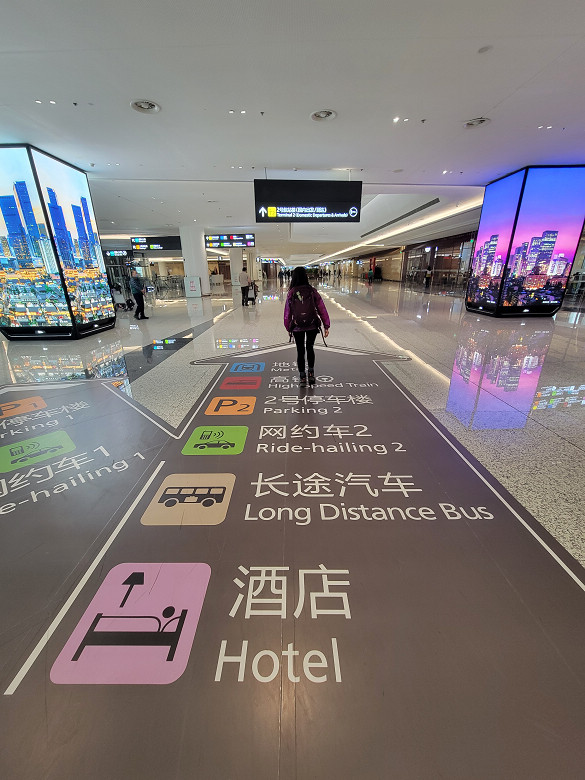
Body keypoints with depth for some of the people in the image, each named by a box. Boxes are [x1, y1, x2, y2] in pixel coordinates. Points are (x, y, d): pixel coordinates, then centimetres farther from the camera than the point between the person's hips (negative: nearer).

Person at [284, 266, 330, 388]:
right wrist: (326, 326, 2)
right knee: (310, 348, 21)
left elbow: (287, 311, 0)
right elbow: (321, 309, -4)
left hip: (297, 327, 0)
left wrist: (288, 327, 12)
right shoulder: (312, 291, -5)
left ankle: (302, 377, 16)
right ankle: (311, 372, 19)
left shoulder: (291, 293, -5)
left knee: (300, 351, 12)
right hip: (312, 326, 1)